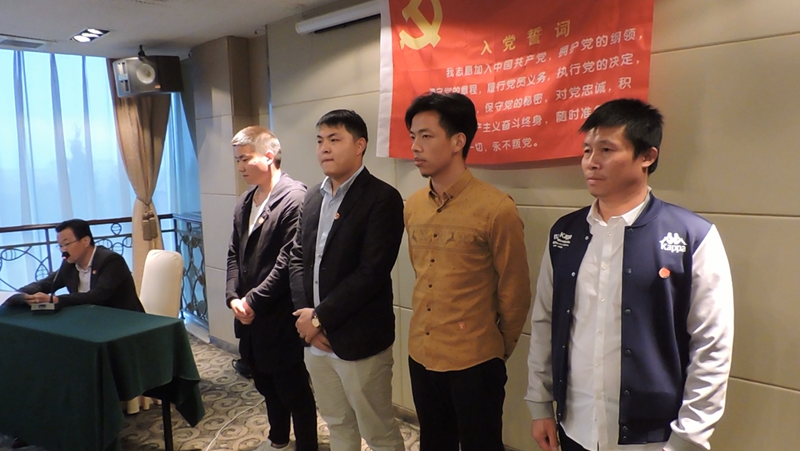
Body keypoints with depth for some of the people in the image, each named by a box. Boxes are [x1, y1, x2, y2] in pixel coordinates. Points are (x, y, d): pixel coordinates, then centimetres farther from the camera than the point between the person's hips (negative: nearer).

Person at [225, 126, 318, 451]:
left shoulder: (295, 198, -17)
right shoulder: (245, 202, 10)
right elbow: (234, 254, 11)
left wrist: (253, 301, -16)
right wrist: (233, 297, -2)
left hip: (280, 317, -8)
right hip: (250, 315, 8)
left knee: (294, 390, 7)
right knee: (266, 384, 23)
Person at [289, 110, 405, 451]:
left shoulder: (383, 199, -14)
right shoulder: (314, 197, 9)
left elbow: (371, 273, -20)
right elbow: (298, 258, 9)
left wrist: (320, 318, -15)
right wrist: (305, 314, -5)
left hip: (359, 340, -6)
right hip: (315, 337, 7)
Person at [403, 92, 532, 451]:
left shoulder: (496, 208, -16)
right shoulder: (412, 206, 2)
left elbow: (514, 293, -7)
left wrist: (498, 349, 4)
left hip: (474, 362, -5)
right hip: (421, 356, 6)